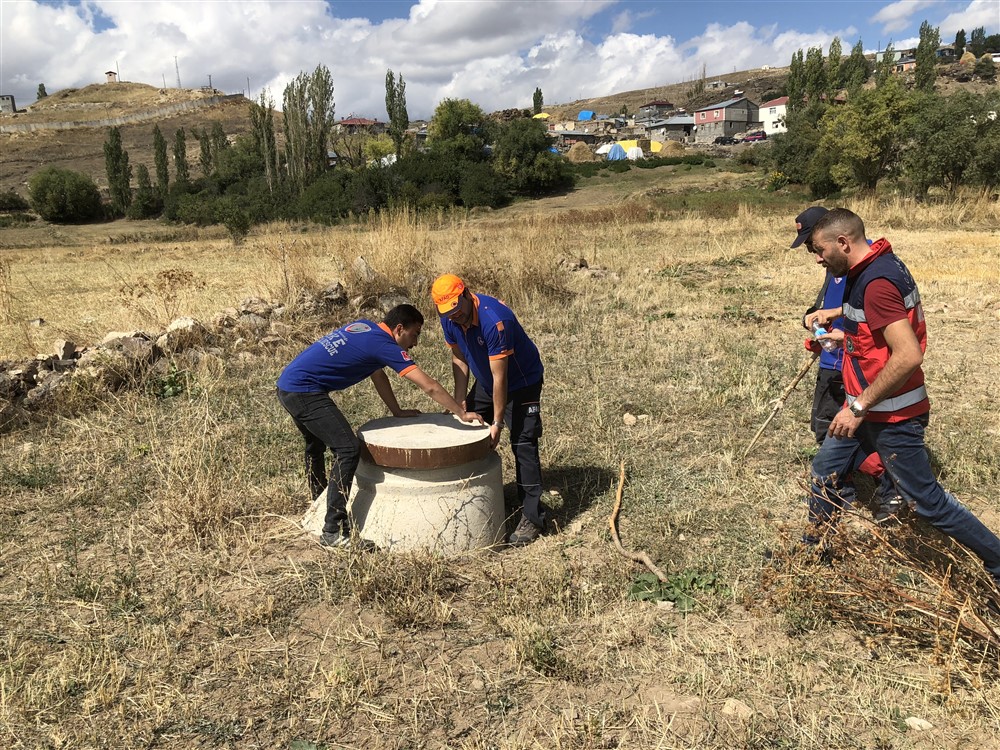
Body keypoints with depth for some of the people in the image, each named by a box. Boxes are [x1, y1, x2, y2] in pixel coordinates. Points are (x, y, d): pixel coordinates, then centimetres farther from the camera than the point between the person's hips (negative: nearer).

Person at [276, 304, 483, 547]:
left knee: (316, 445, 28)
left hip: (287, 385, 11)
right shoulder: (384, 344, -13)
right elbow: (429, 387, -14)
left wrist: (397, 411, 24)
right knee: (348, 449, -14)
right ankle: (333, 532, -11)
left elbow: (378, 375, 23)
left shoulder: (364, 327, 13)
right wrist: (462, 413, -6)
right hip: (304, 392, -11)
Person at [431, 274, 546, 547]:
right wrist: (460, 403, -6)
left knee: (523, 445, -12)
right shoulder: (449, 319, -12)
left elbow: (500, 378, -31)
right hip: (486, 382, 8)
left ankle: (532, 519, -7)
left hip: (522, 382, -8)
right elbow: (459, 360, 1)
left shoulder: (494, 319, -35)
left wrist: (497, 423, -26)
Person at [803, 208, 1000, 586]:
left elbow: (908, 356, -33)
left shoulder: (877, 281, -25)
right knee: (824, 469, 18)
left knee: (926, 500, 1)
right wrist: (832, 313, 21)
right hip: (868, 406, 10)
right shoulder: (876, 266, 6)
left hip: (891, 416, -10)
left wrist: (859, 406, -28)